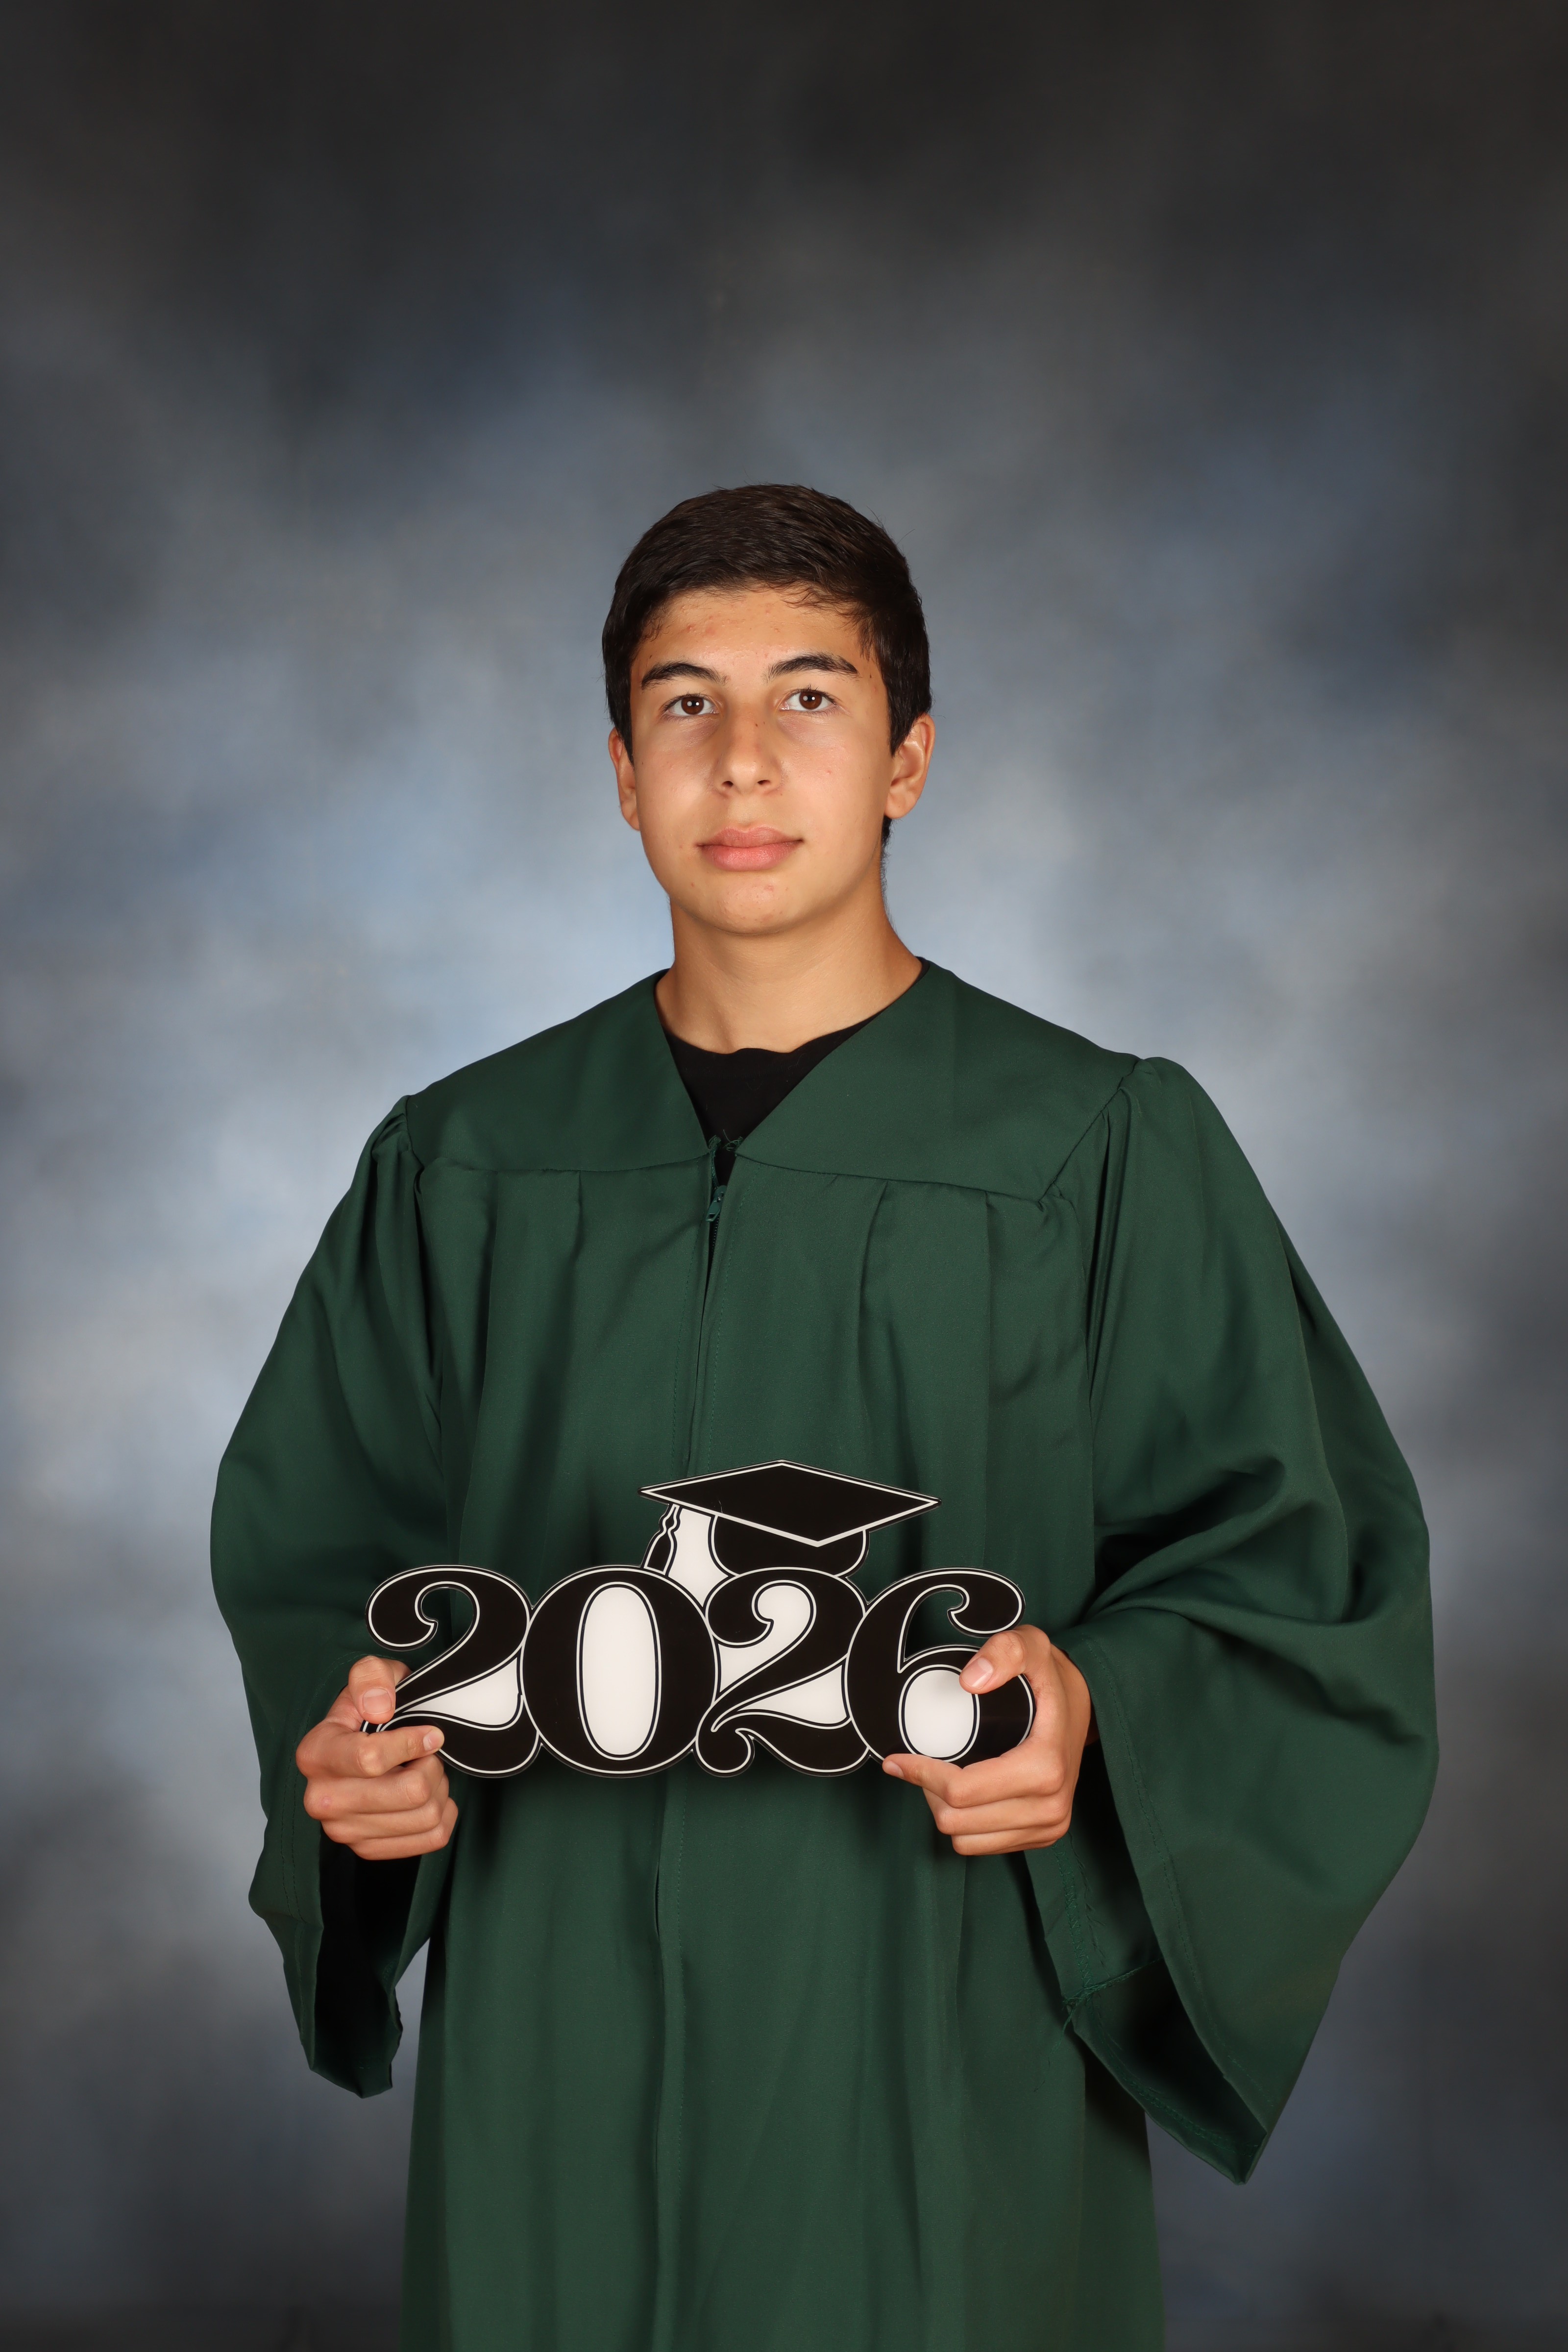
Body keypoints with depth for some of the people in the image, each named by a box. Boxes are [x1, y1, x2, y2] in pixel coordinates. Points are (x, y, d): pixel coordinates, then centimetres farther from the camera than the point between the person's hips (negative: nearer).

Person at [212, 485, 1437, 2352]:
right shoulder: (463, 1166, 5)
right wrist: (348, 1744, -9)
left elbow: (1299, 1567, -3)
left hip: (943, 2072, -2)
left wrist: (1105, 1718, -21)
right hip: (556, 2069, 2)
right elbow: (313, 1549, 11)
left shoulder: (1110, 1157, -4)